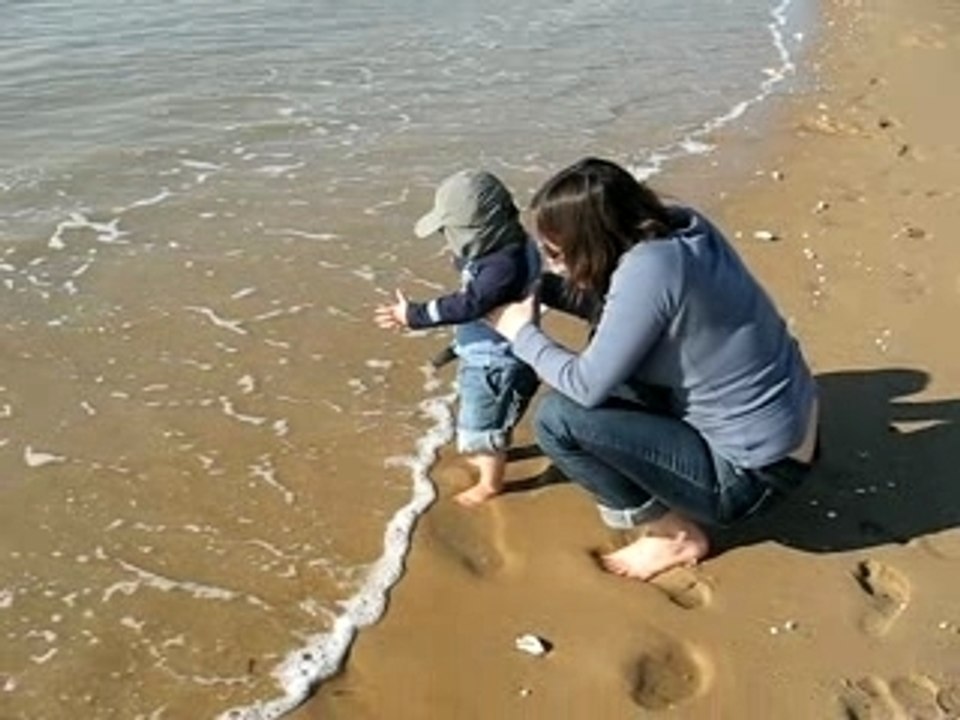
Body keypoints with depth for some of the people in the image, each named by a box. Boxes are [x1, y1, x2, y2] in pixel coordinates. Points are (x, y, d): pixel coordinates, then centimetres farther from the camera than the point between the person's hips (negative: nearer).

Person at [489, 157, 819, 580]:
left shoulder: (648, 269, -28)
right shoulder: (681, 227, -4)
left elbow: (587, 386, -20)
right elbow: (614, 310, 14)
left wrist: (523, 335, -4)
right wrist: (538, 287, 8)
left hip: (753, 473, -9)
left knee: (557, 417, -14)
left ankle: (675, 535, 4)